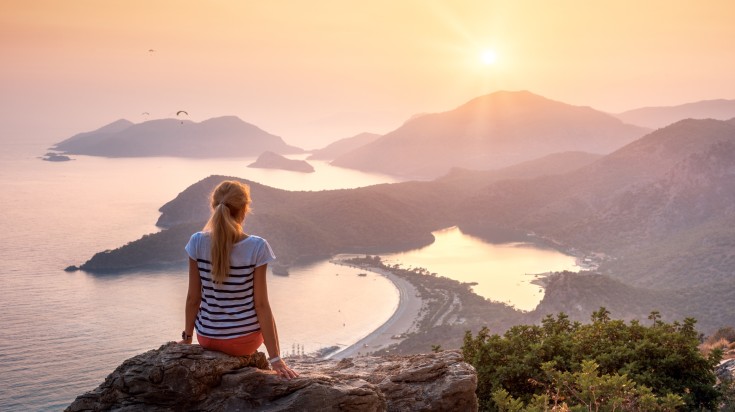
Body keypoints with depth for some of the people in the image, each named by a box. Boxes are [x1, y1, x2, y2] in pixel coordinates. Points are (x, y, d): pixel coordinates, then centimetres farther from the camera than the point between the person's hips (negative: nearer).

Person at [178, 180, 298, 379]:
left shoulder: (198, 243, -12)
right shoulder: (257, 247, -19)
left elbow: (193, 297, -6)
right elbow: (261, 304, -17)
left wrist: (187, 337, 9)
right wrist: (275, 358, -12)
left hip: (206, 337, 3)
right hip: (244, 341, -2)